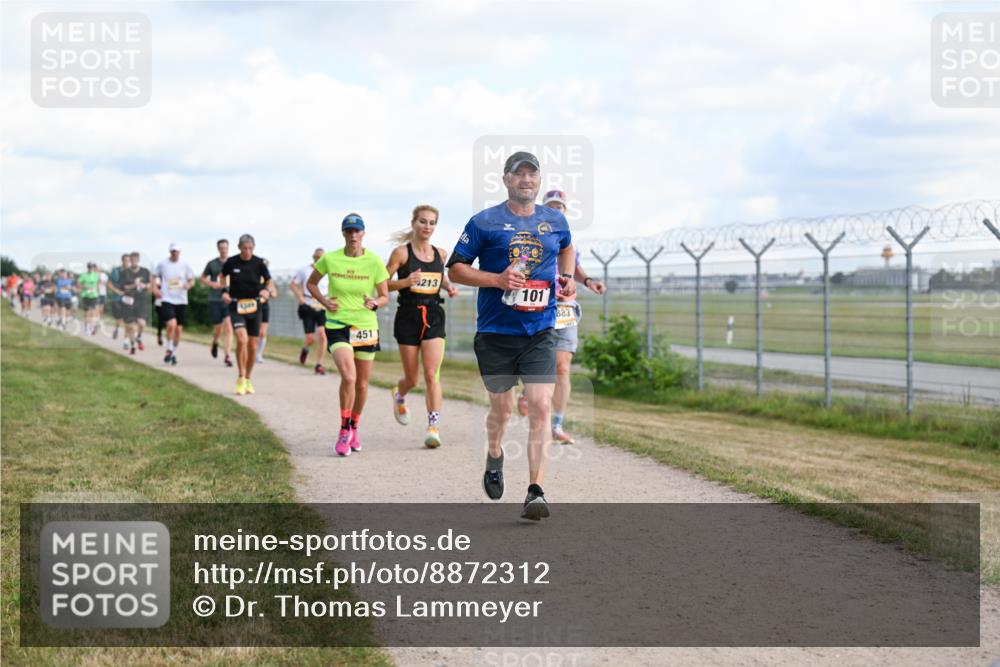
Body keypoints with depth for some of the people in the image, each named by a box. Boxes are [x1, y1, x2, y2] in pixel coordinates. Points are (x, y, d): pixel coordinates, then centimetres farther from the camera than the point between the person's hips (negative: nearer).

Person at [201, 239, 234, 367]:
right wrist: (211, 284, -7)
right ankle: (215, 342, 41)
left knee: (228, 328, -14)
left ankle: (227, 356, -13)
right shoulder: (212, 264, 3)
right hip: (214, 300, 0)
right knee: (218, 329, 6)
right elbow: (203, 278, 12)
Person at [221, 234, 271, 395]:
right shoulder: (231, 262, -3)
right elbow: (223, 276, 17)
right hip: (236, 306, -2)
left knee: (253, 345, 7)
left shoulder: (259, 263, -3)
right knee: (242, 339, -21)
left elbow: (268, 281, 7)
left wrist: (266, 291, -14)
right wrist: (224, 291, 1)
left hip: (254, 307, 2)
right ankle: (240, 379, -8)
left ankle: (248, 379, 26)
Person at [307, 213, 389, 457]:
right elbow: (311, 283, 13)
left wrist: (374, 303, -20)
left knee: (362, 384, 10)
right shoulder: (329, 259, -4)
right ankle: (344, 431, -4)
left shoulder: (374, 261, -4)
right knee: (348, 377, -21)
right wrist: (324, 301, -4)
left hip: (366, 327, 2)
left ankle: (354, 430, 34)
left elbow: (385, 296, 3)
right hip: (337, 325, -2)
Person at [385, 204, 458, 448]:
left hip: (433, 316, 2)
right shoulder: (402, 253, -4)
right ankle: (399, 395, 44)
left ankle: (433, 428, -10)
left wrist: (448, 287, 7)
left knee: (432, 374, -11)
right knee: (412, 378, 8)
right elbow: (383, 283, -5)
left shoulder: (441, 254, 8)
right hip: (408, 316, -2)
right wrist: (406, 282, -21)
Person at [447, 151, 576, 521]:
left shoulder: (555, 221, 9)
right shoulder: (484, 222, -2)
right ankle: (494, 456, 43)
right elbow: (455, 268, -2)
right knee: (502, 408, 9)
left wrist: (567, 277, 11)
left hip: (540, 332, 1)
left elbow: (566, 248, 31)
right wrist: (497, 279, -16)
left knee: (540, 406, -12)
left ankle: (535, 492, -14)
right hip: (495, 333, -1)